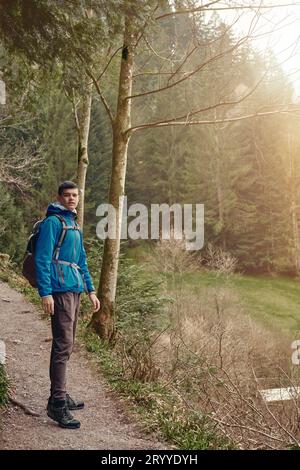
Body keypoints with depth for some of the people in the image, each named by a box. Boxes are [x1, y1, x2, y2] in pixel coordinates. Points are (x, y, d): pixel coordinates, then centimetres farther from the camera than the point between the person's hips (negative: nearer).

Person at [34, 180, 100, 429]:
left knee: (66, 345, 14)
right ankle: (57, 404, -6)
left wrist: (91, 290, 21)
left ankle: (59, 396, 24)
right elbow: (42, 259, -13)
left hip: (75, 291, 9)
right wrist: (45, 293, -19)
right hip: (60, 291, -9)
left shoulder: (76, 226, 20)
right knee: (63, 346, -11)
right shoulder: (53, 222, -7)